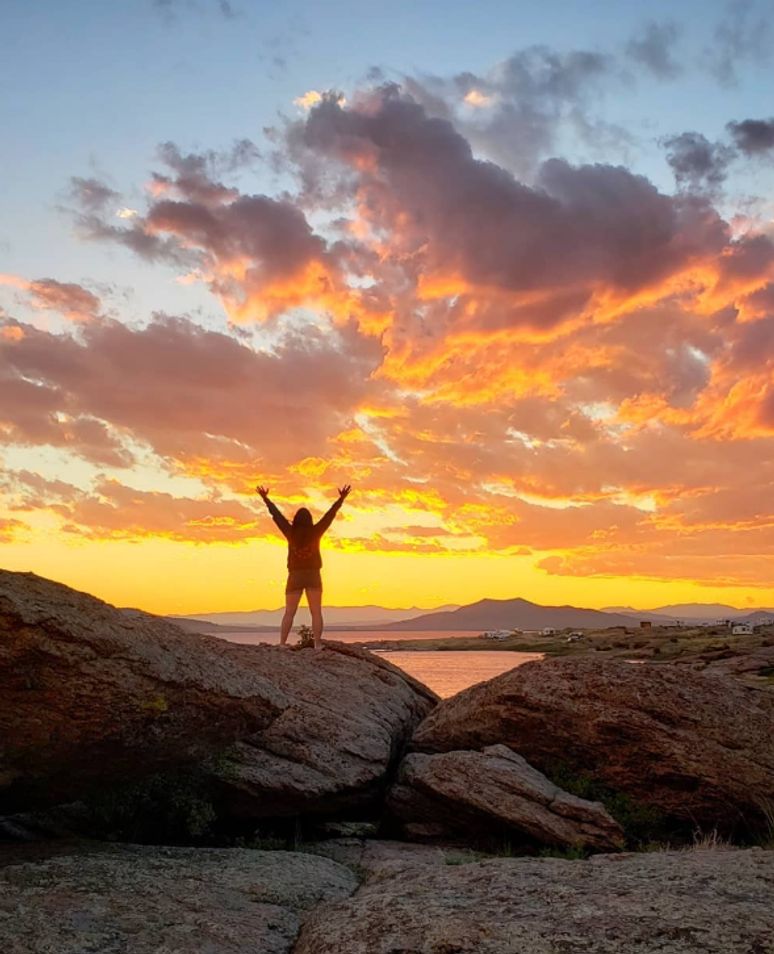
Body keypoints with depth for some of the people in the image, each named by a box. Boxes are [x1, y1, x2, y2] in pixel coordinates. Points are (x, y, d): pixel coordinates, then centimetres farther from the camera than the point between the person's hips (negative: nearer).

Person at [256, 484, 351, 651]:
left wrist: (265, 499, 14)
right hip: (313, 576, -1)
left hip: (295, 576, 1)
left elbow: (276, 514, 5)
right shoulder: (315, 532, -5)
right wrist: (341, 499, 2)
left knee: (289, 613, 4)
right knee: (316, 613, 0)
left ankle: (282, 644, -3)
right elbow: (330, 514, -3)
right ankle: (317, 645, -7)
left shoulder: (290, 532, -3)